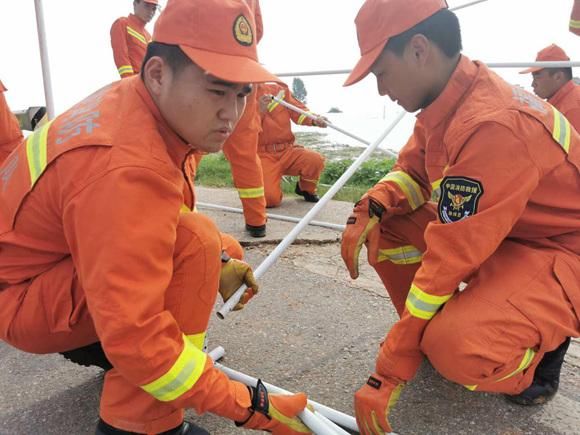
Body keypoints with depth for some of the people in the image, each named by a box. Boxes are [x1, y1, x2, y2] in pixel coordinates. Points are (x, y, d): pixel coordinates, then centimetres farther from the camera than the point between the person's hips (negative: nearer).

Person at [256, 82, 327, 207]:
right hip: (262, 155, -3)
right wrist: (260, 110, -23)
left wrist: (314, 120, -15)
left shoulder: (279, 90, 7)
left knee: (316, 160, -27)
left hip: (287, 150, 3)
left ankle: (306, 189, 7)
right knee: (269, 199, -25)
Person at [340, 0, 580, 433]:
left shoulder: (491, 126, -32)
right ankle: (435, 329, 10)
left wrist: (389, 374, -25)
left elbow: (450, 260, -32)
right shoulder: (449, 100, -5)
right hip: (503, 236, 8)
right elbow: (412, 171, 9)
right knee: (386, 228, -3)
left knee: (456, 349, -32)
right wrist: (368, 209, -14)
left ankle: (540, 349, 2)